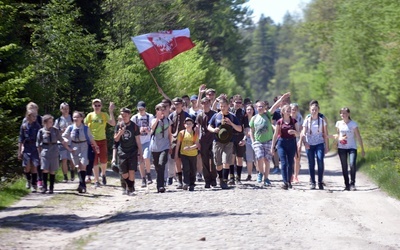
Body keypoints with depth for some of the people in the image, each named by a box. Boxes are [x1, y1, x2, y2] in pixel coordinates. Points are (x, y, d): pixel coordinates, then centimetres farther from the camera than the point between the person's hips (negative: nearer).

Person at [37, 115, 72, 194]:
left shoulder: (55, 131, 6)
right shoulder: (41, 131, 2)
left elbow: (62, 141, 12)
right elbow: (38, 144, 7)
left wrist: (69, 149, 14)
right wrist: (40, 153, 3)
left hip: (54, 152, 1)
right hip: (45, 152, -1)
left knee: (52, 171, 4)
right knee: (45, 170, -7)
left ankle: (51, 188, 10)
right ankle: (44, 187, 3)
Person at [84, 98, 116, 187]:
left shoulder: (104, 115, 2)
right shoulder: (90, 115, 1)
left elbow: (113, 123, -10)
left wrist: (111, 112, -17)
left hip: (102, 140, 0)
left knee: (104, 160, -4)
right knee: (94, 162, 0)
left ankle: (103, 174, 27)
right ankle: (96, 181, 7)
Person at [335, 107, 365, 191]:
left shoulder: (353, 124, -3)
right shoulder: (338, 123, 6)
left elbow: (358, 137, -1)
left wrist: (362, 149, -2)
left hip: (352, 147, -3)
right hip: (341, 148, 3)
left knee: (352, 164, -21)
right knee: (344, 167, 4)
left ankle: (352, 184, -12)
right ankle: (347, 185, 12)